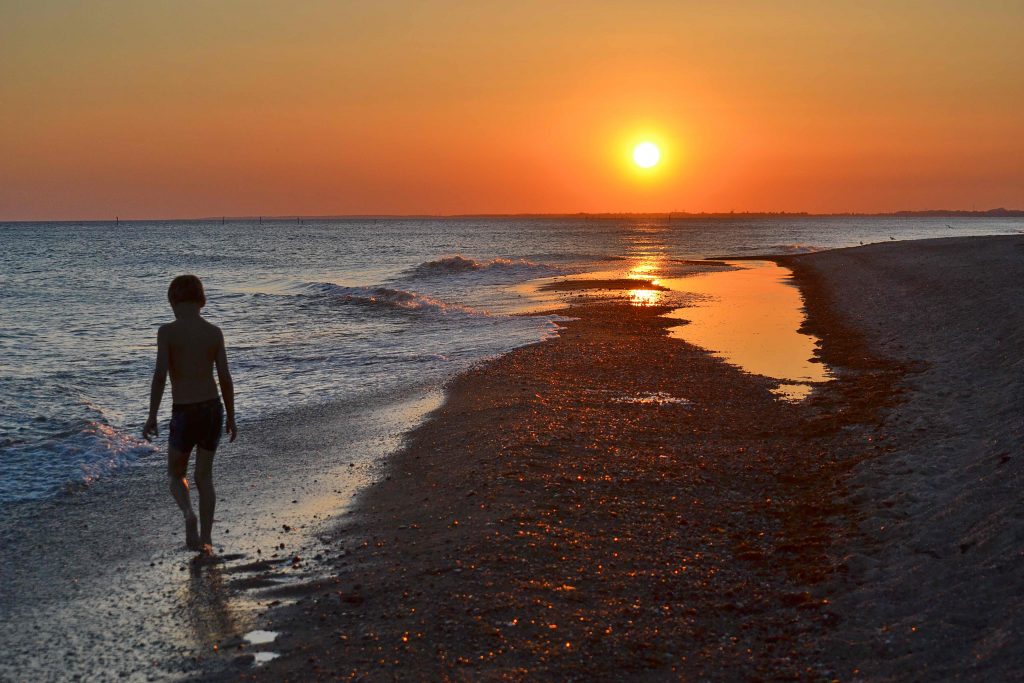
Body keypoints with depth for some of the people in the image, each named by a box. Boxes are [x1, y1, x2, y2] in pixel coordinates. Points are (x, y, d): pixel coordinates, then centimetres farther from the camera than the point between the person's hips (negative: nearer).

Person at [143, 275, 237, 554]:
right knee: (204, 476, 16)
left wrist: (152, 417, -9)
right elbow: (225, 378, 0)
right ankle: (205, 540, 15)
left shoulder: (167, 331, -7)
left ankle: (188, 513, -12)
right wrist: (231, 418, 9)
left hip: (184, 414, -3)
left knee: (176, 475, 17)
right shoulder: (214, 332, 1)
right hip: (213, 409, 3)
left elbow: (160, 375, -15)